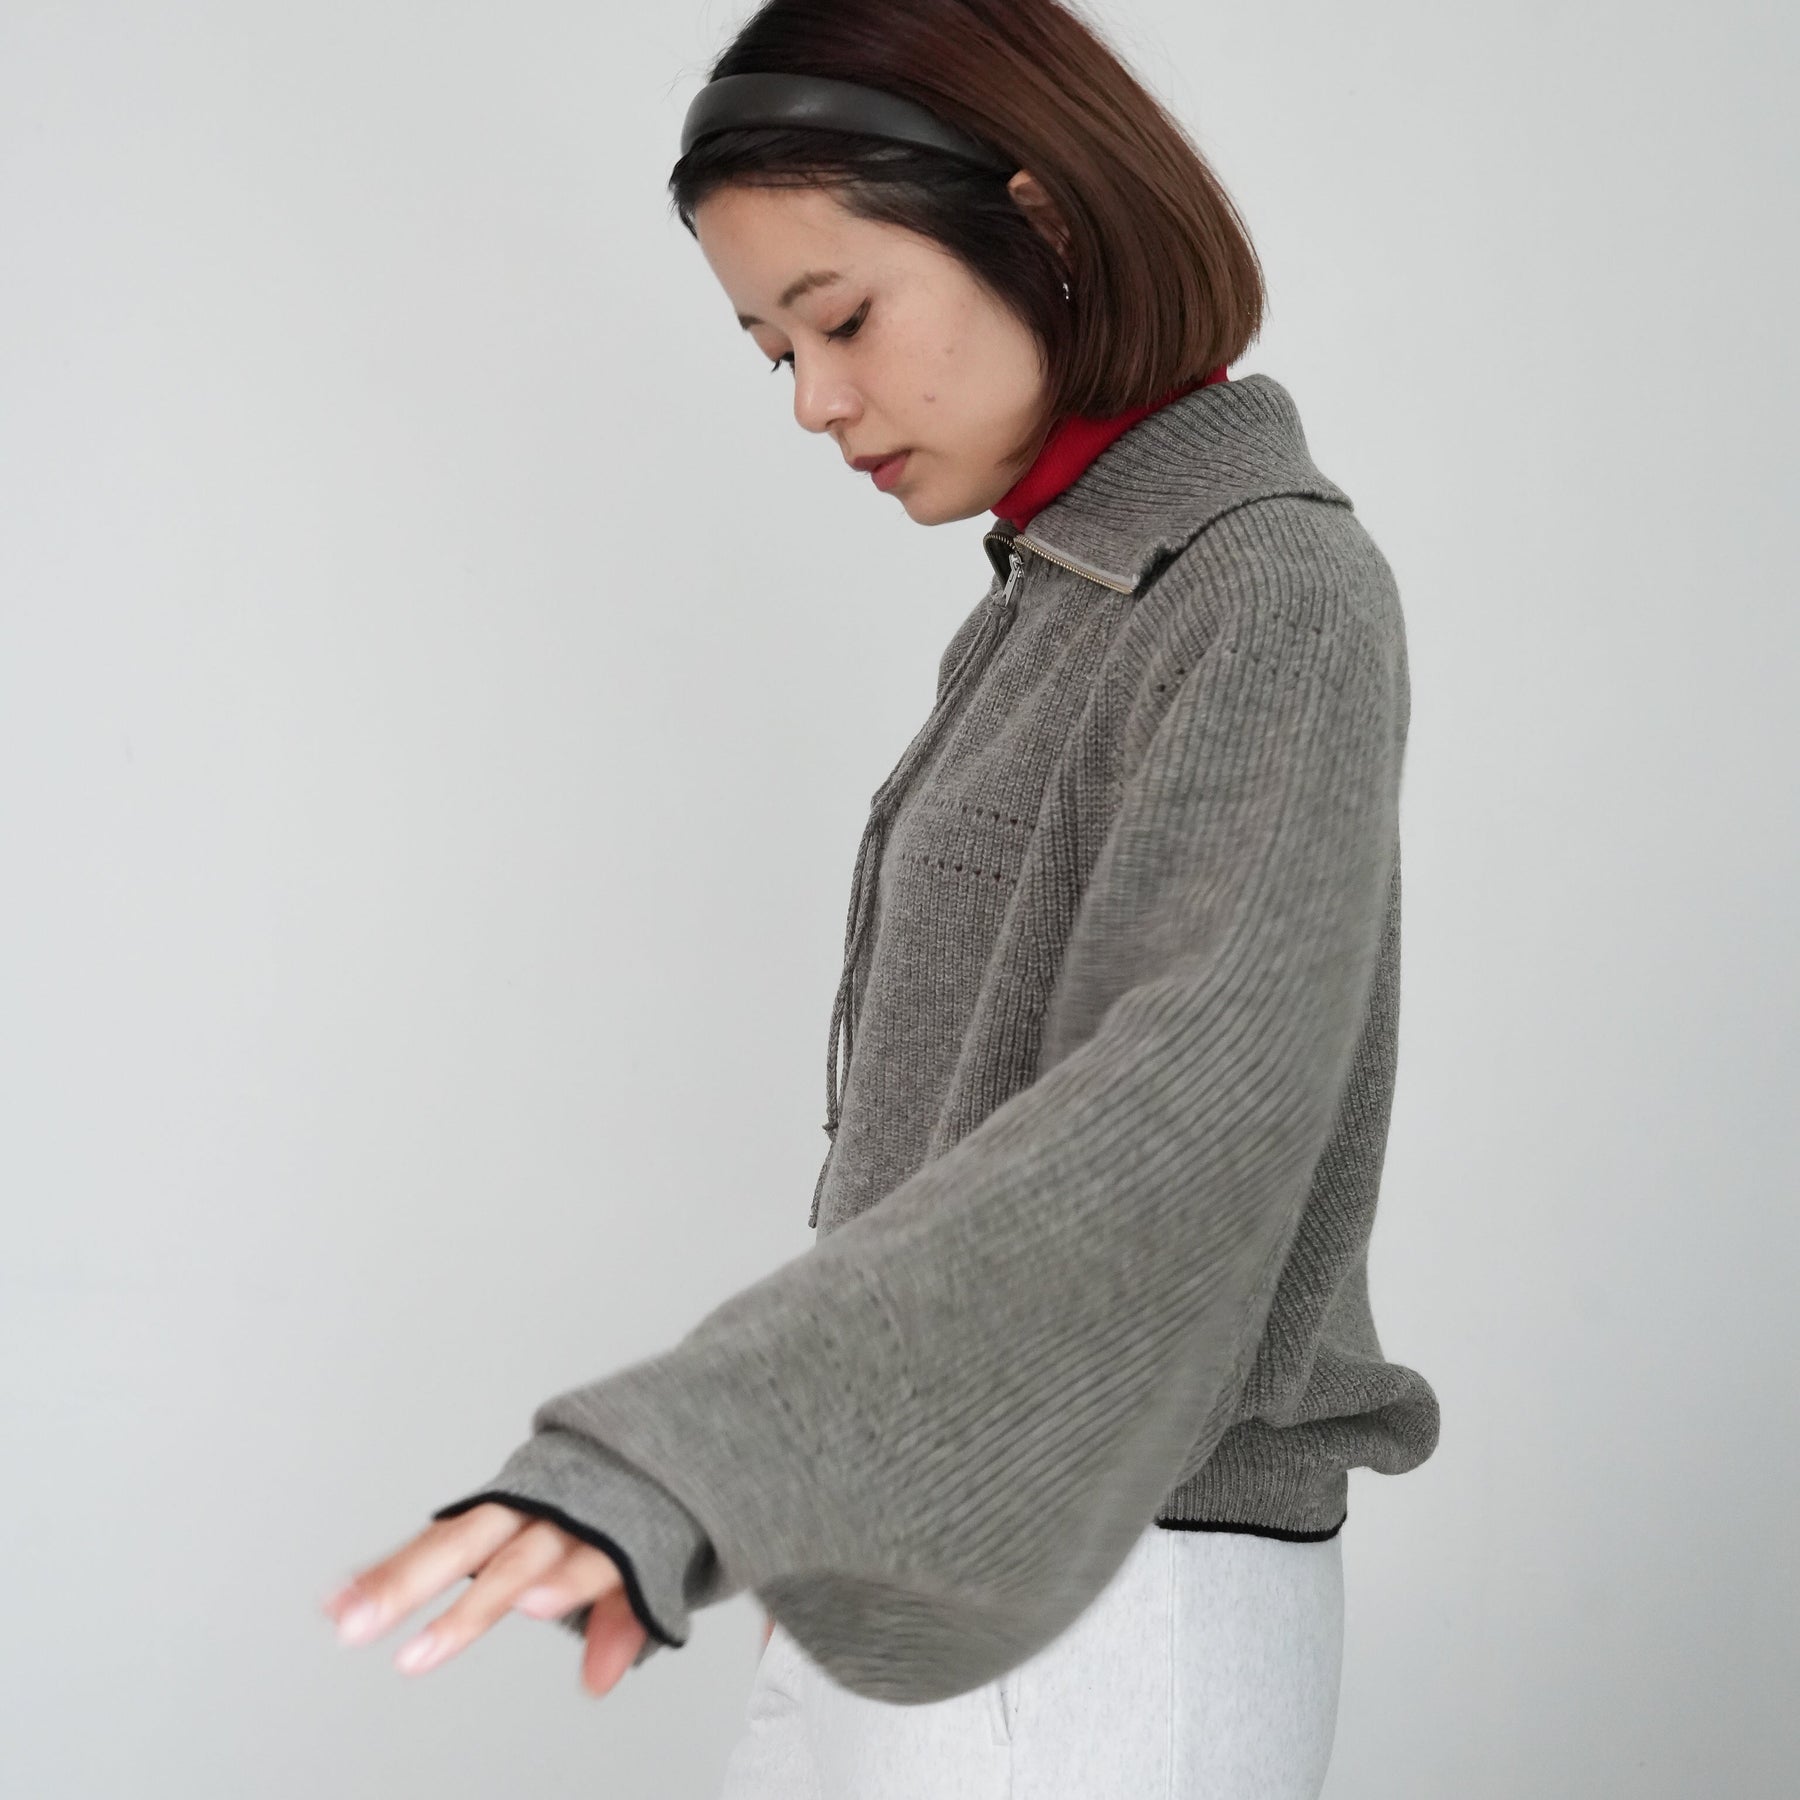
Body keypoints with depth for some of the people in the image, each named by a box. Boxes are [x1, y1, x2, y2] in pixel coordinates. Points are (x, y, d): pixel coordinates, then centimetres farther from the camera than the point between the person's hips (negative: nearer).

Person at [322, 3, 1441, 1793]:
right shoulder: (1054, 603, 13)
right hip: (934, 1568, 8)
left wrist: (670, 1450, -37)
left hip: (1108, 1607, -8)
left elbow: (1195, 1104, -28)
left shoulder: (1279, 598, -13)